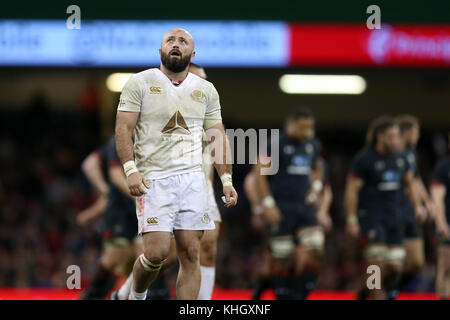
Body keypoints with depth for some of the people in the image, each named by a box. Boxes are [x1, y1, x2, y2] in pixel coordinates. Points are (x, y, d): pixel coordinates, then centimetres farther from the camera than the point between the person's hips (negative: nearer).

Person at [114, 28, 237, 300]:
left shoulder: (206, 90, 13)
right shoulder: (140, 83, 2)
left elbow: (218, 136, 15)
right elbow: (124, 128, -4)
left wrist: (226, 179, 5)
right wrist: (131, 170, -17)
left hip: (192, 179, 4)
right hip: (153, 180, -3)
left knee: (191, 254, -3)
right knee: (157, 253, -13)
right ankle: (136, 296, 18)